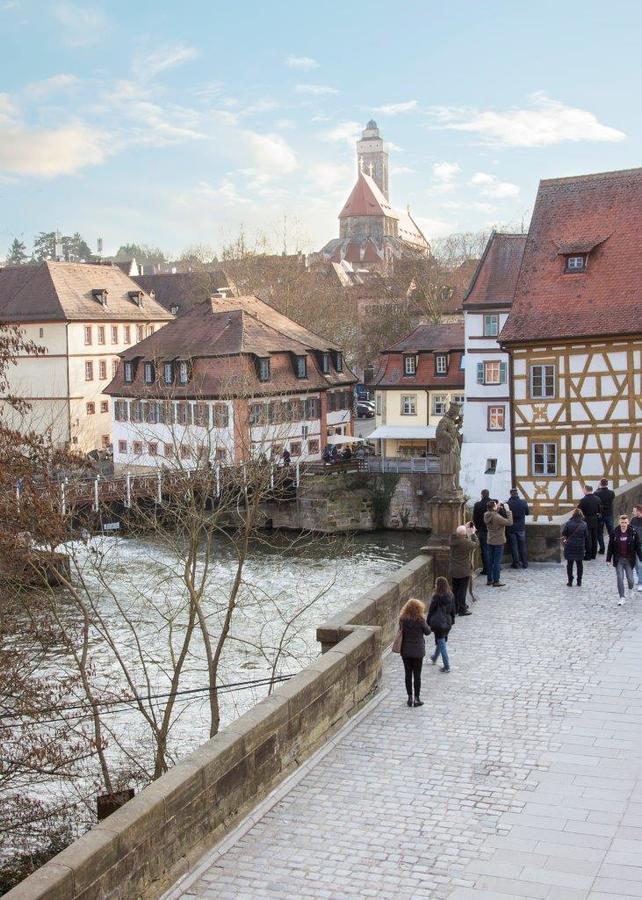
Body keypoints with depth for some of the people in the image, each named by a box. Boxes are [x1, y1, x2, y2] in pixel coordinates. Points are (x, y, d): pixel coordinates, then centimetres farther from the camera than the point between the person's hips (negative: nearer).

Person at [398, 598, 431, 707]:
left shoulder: (402, 619, -7)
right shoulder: (420, 620, -16)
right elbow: (427, 631, -3)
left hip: (405, 651, 3)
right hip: (418, 651, -3)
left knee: (408, 674, 11)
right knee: (417, 675, 7)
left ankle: (410, 698, 15)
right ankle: (417, 698, 10)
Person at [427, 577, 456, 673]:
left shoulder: (436, 597, -18)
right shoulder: (450, 596, -1)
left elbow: (431, 611, -12)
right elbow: (453, 610, 8)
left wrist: (428, 623, -2)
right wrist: (452, 621, 19)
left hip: (438, 623, -6)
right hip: (447, 623, 6)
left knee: (441, 644, 1)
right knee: (442, 642, 24)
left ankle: (447, 666, 2)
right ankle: (434, 658, 46)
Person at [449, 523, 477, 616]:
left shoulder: (452, 538, -9)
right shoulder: (466, 542, -25)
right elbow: (475, 544, -5)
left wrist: (465, 528, 11)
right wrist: (472, 533, 5)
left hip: (454, 570, 6)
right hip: (464, 571, -6)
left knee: (455, 589, 16)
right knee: (462, 590, 4)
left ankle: (455, 608, 25)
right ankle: (462, 609, 10)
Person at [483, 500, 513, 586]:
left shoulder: (486, 515, -3)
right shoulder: (497, 517, -25)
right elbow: (509, 522, -21)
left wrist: (499, 508, 2)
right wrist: (508, 511, -12)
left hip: (490, 541, 7)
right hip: (498, 542, -7)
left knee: (490, 561, 15)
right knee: (497, 561, 1)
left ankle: (490, 580, 22)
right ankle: (496, 581, 6)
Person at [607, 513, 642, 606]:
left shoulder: (633, 532, -5)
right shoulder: (615, 533, -3)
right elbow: (610, 547, 2)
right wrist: (608, 559, 1)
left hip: (629, 559, 0)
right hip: (618, 560, 0)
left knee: (630, 578, 6)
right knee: (620, 579, -4)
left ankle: (631, 589, 39)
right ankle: (622, 597, 3)